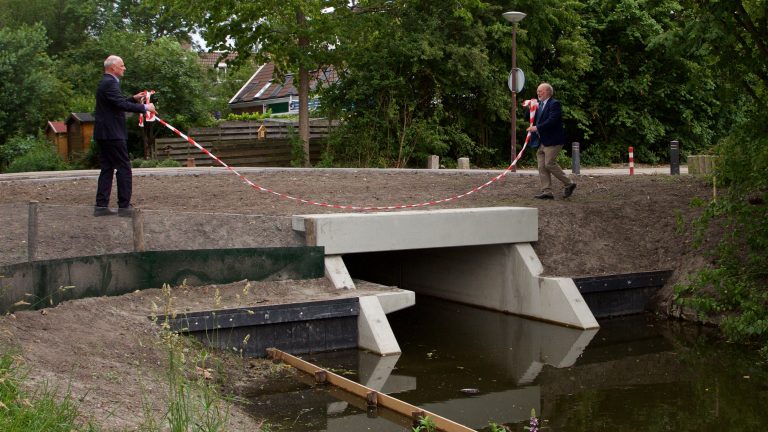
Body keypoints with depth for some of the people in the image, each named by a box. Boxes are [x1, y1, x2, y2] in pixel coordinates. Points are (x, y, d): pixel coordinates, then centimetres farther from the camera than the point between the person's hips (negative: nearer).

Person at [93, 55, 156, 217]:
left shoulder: (106, 82, 17)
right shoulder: (110, 83, -15)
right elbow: (122, 105, -25)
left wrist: (134, 98, 17)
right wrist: (145, 107, -18)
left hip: (104, 134, 10)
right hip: (112, 134, -10)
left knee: (107, 169, 10)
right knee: (124, 168, -5)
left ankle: (101, 205, 10)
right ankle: (124, 206, -3)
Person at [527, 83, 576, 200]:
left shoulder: (554, 104, -11)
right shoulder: (540, 104, 17)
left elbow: (552, 120, -22)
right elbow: (533, 119, 17)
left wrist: (537, 128, -22)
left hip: (552, 141, -9)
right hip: (542, 141, 9)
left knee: (549, 164, -10)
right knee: (542, 166, 5)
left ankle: (569, 184, 5)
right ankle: (546, 191, 7)